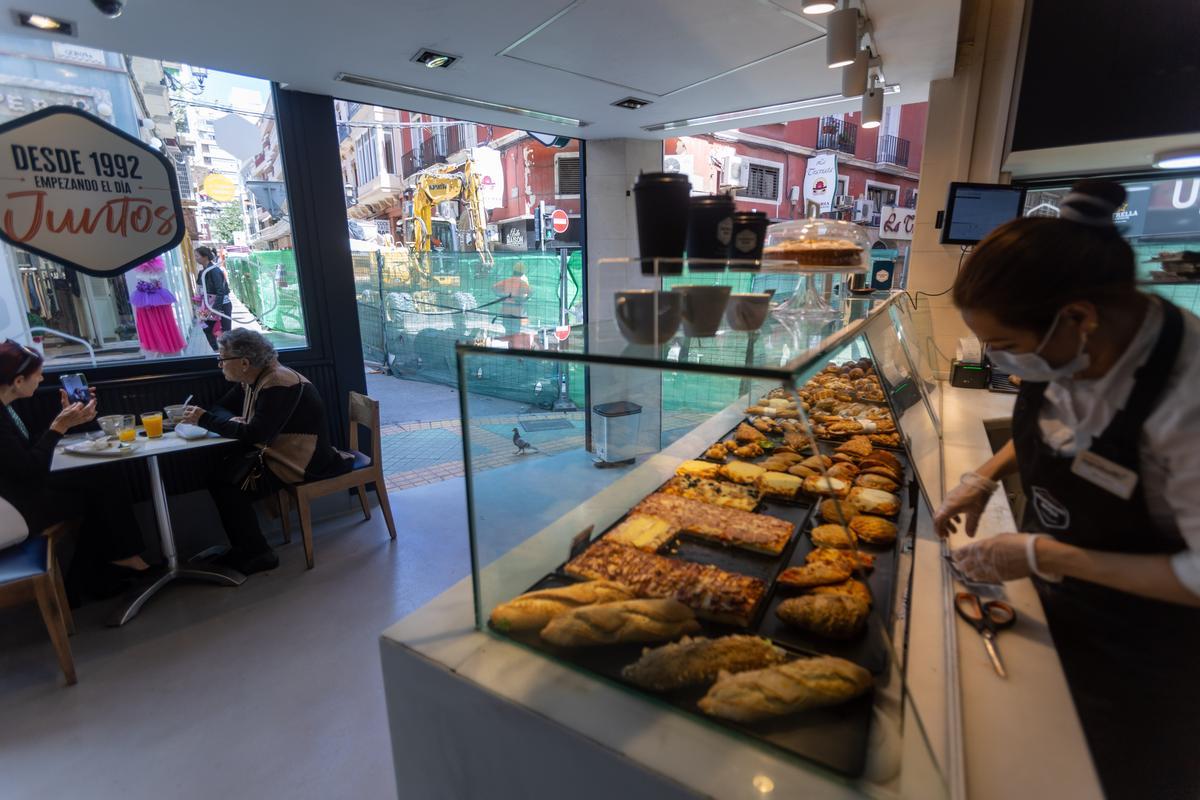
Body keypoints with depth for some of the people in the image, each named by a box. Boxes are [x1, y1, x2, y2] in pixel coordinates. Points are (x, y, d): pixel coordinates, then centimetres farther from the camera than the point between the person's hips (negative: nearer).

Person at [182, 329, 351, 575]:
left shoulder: (278, 384, -22)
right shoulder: (251, 380, 9)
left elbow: (255, 434, -26)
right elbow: (222, 407, 16)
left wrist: (204, 420, -17)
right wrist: (232, 421, -9)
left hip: (304, 461, -10)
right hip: (279, 451, 10)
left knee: (225, 483, -13)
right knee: (223, 471, 1)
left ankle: (256, 554, -1)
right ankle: (244, 547, 10)